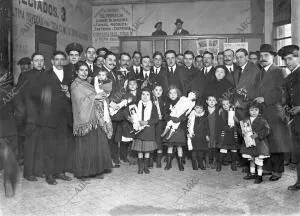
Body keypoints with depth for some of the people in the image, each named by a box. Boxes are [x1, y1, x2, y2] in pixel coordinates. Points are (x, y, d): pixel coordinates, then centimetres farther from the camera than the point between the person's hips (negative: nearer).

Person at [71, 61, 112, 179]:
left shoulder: (86, 84, 19)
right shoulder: (75, 85, -6)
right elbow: (80, 100, -15)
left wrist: (100, 96, 4)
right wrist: (95, 97, -9)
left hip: (94, 118, 8)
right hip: (84, 119, -8)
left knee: (97, 144, 6)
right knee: (85, 146, -2)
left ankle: (96, 170, 15)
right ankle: (82, 172, 11)